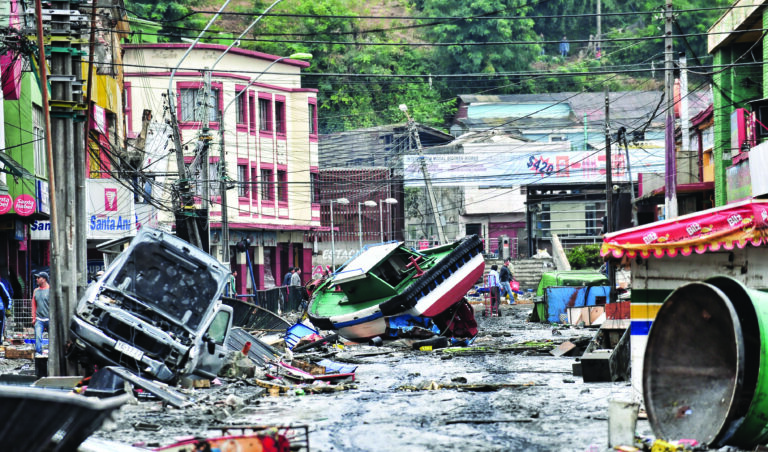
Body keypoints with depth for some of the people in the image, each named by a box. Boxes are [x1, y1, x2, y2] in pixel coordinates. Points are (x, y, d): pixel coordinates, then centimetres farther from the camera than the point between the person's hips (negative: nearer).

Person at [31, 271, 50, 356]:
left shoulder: (50, 290, -3)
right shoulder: (36, 291, 12)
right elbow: (34, 305, 16)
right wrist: (34, 318, 9)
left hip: (49, 319, -3)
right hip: (39, 319, 3)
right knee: (38, 336, -11)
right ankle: (38, 352, -11)